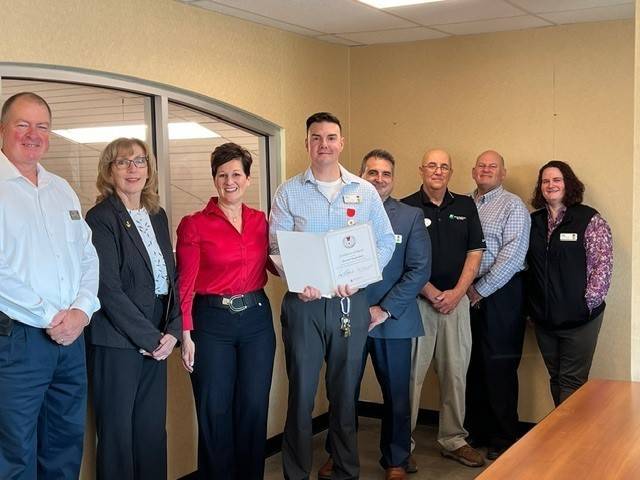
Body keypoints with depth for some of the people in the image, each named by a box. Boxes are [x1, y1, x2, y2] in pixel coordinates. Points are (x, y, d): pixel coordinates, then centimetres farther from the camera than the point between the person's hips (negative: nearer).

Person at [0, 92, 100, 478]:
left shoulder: (62, 190, 15)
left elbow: (88, 257, 13)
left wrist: (81, 310, -4)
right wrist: (48, 317, -15)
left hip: (71, 336, 6)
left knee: (67, 446, 15)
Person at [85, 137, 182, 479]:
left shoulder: (157, 215, 12)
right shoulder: (101, 218, -9)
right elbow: (108, 289, -15)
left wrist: (172, 330, -1)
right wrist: (150, 338, -13)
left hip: (156, 338, 6)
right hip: (116, 341, -6)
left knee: (153, 429, 11)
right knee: (118, 431, 3)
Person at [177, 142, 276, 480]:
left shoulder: (260, 221, 8)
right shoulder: (194, 224, -4)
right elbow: (186, 284, -6)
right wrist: (186, 334, -11)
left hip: (256, 319, 3)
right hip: (212, 322, -3)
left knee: (254, 408, 9)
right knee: (215, 412, 5)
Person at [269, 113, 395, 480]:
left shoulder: (365, 192, 5)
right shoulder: (289, 192, 3)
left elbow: (386, 243, 6)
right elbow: (276, 247, 0)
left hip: (351, 300, 1)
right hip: (304, 301, -1)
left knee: (346, 392, 11)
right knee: (301, 392, 4)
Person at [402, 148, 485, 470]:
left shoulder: (466, 206, 10)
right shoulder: (406, 208, 0)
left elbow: (474, 253, 8)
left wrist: (456, 293, -4)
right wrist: (431, 293, -9)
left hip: (456, 299, 3)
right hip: (417, 300, -3)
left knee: (456, 372, 7)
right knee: (410, 374, -2)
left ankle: (454, 440, 19)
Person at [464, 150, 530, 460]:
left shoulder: (513, 206, -2)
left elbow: (512, 255, -12)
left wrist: (481, 290, -13)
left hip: (500, 294, -5)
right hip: (467, 294, 5)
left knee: (499, 366, -1)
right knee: (472, 364, 10)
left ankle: (504, 438, 10)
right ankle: (475, 431, 22)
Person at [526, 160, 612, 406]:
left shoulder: (590, 220, -5)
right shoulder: (533, 221, 9)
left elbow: (602, 264, -9)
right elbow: (524, 263, 14)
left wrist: (589, 302, -14)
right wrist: (531, 304, 5)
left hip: (578, 318, -5)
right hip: (544, 317, 5)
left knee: (572, 381, -3)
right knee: (555, 378, 13)